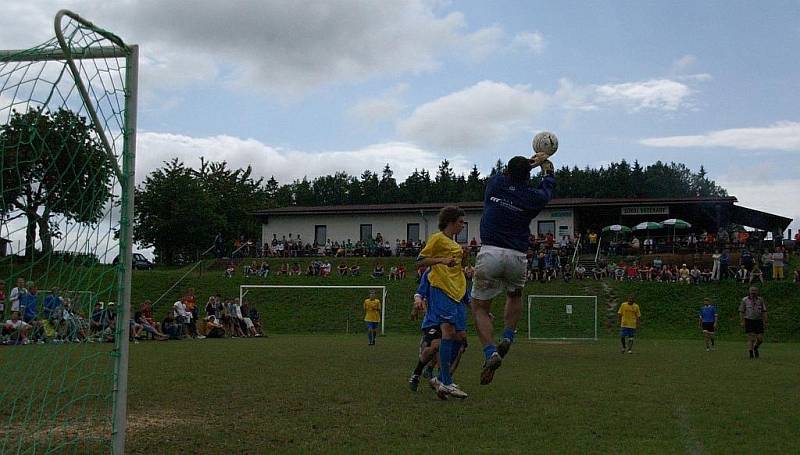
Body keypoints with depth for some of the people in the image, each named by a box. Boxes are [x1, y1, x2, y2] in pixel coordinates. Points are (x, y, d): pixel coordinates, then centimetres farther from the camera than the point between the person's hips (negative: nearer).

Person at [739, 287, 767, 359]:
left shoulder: (760, 300, 4)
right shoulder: (745, 300, -2)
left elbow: (764, 312, 6)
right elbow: (741, 311, 0)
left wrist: (765, 322, 1)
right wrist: (742, 322, -6)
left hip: (758, 321, 2)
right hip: (749, 321, -2)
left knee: (760, 338, -1)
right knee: (751, 338, -9)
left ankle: (755, 348, 29)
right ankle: (751, 354, -3)